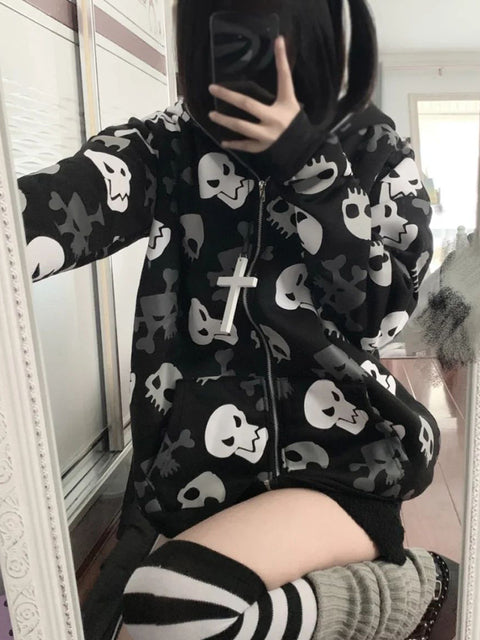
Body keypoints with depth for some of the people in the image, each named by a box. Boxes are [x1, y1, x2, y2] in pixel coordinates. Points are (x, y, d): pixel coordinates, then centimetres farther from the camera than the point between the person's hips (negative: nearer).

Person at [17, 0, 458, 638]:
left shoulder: (376, 151, 0)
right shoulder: (173, 144, -2)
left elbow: (386, 308, -10)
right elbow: (74, 199, -22)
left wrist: (304, 163, -17)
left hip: (342, 464, -3)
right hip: (206, 470, 4)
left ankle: (413, 586, -2)